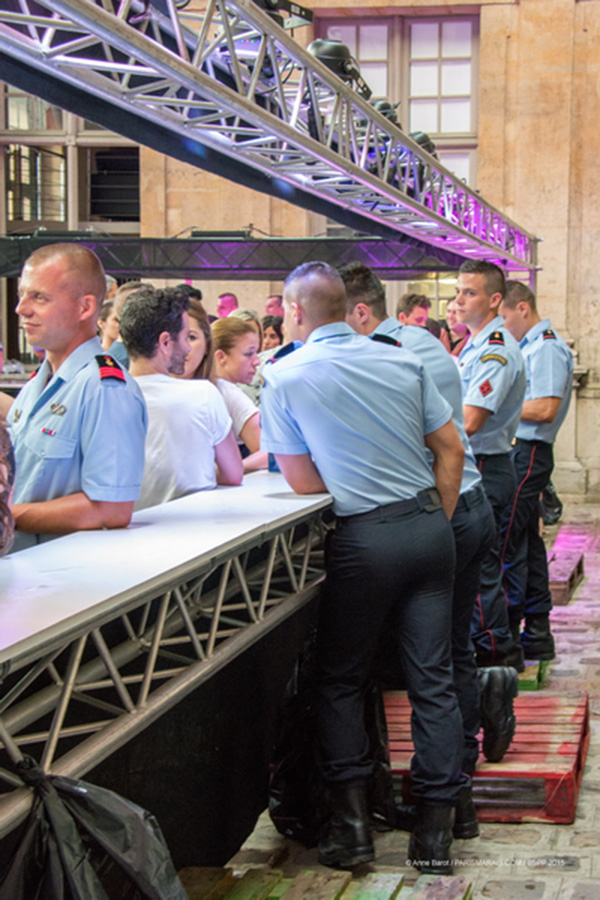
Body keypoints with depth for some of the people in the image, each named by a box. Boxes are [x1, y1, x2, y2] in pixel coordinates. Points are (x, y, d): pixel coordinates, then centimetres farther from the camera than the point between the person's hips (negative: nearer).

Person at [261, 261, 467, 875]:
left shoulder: (284, 377, -5)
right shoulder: (402, 362, 6)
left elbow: (303, 484, -4)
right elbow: (451, 449, 7)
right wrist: (436, 522, 15)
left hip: (364, 539, -4)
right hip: (430, 524, 4)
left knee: (341, 679, 12)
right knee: (433, 679, 7)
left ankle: (351, 822, 8)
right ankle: (436, 828, 9)